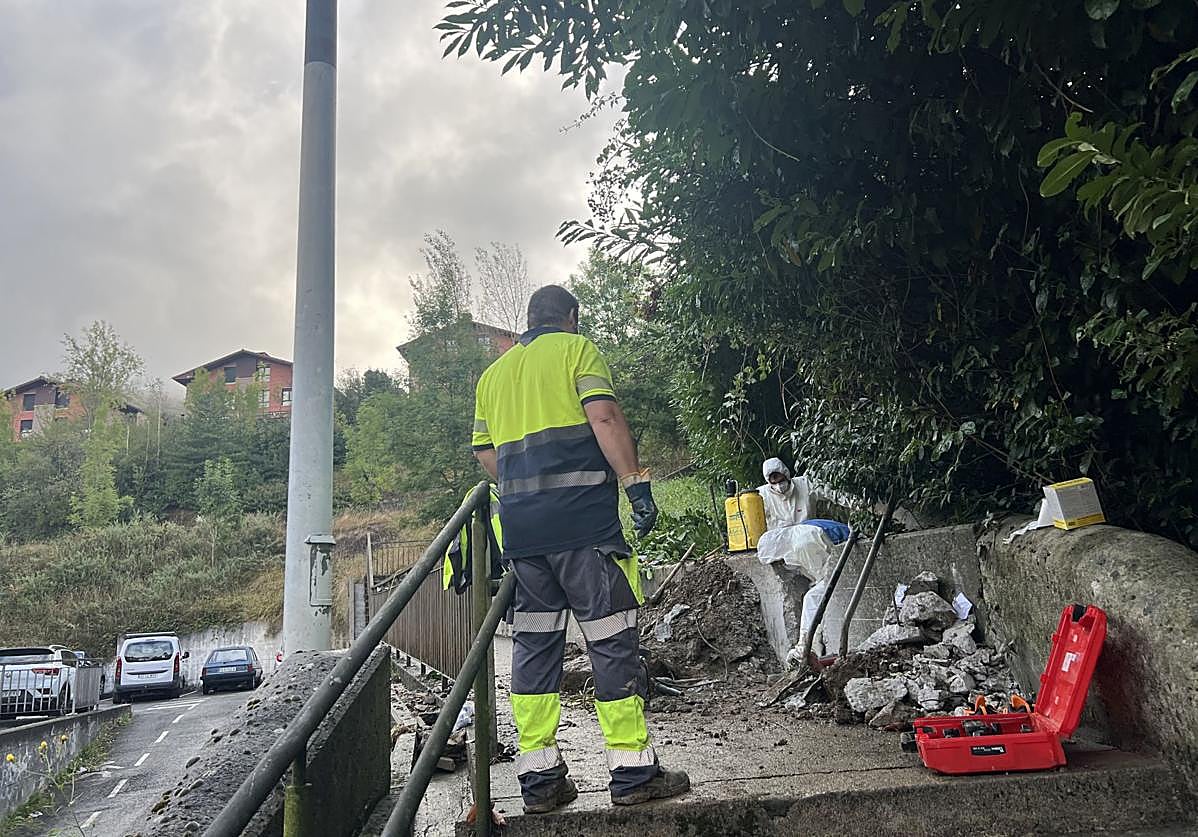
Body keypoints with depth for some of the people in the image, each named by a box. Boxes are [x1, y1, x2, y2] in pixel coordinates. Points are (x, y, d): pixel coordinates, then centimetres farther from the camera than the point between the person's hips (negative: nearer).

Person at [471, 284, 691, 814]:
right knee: (611, 637, -1)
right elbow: (604, 418, -11)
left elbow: (485, 454, 19)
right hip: (583, 518, -6)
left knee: (533, 641, 9)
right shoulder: (577, 349, 5)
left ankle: (538, 779, 12)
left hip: (521, 527, 6)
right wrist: (636, 483, -13)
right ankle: (633, 773, 3)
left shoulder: (494, 373, 21)